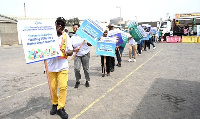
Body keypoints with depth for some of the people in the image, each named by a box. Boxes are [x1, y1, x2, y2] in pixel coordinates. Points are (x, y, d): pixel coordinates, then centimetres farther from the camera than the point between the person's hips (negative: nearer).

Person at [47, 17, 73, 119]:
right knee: (53, 87, 7)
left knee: (63, 87, -6)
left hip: (63, 66, 1)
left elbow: (71, 51, 6)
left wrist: (66, 52, -16)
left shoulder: (66, 36, 8)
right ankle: (55, 104, 29)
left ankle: (60, 108, 7)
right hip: (51, 65, 0)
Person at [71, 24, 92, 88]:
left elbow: (90, 44, 7)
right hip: (77, 55, 1)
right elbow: (71, 47, 3)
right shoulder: (72, 38, 7)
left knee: (86, 68, 3)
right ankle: (77, 81, 9)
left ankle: (87, 81, 21)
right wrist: (74, 50, -18)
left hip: (85, 54, -1)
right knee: (76, 68, -11)